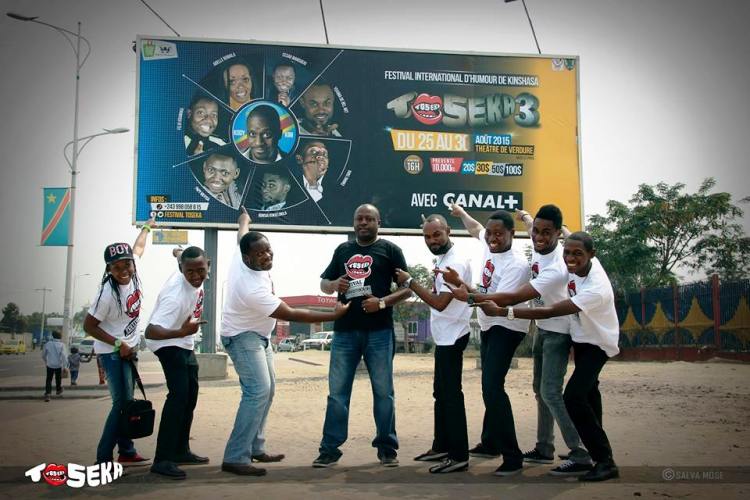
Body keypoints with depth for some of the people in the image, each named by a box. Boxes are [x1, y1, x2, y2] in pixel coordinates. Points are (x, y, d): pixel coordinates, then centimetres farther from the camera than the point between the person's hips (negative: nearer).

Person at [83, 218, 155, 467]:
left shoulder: (133, 272, -9)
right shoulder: (108, 294, -27)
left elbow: (138, 248, 13)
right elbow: (89, 326, -18)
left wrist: (147, 227, 29)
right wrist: (118, 344, -21)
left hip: (128, 348, 8)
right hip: (112, 352, -8)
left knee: (126, 402, 13)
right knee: (122, 403, -12)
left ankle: (127, 452, 23)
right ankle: (103, 459, -4)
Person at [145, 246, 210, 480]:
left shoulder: (194, 277, -15)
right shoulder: (176, 296, -38)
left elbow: (180, 254, 12)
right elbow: (150, 332, -45)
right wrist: (181, 332, -60)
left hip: (185, 342, 9)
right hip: (168, 342, -9)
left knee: (190, 394, 14)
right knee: (179, 393, -22)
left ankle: (180, 451, 26)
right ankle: (162, 460, -20)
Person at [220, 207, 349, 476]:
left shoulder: (241, 256, -14)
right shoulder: (253, 289, -36)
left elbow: (243, 231, 11)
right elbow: (290, 315, -31)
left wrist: (245, 218, 35)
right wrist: (335, 314, -27)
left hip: (258, 335, 10)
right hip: (242, 337, -10)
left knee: (266, 389, 13)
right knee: (258, 391, -22)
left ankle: (254, 448, 20)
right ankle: (235, 458, -21)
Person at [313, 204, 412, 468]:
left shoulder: (389, 249, 4)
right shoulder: (342, 250, 15)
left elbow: (407, 289, 0)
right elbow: (323, 284, 21)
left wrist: (383, 302, -16)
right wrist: (335, 285, -3)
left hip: (379, 331, -3)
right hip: (344, 330, 3)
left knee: (383, 392, 5)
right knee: (337, 392, 4)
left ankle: (387, 448, 15)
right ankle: (329, 449, 10)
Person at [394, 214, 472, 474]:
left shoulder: (455, 262, -19)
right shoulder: (442, 259, 13)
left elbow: (440, 302, -24)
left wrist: (410, 282, -17)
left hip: (452, 336, -11)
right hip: (444, 335, 11)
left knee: (451, 394, -8)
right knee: (441, 392, 16)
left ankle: (459, 455, -3)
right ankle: (442, 446, 26)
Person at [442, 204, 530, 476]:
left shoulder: (516, 265, -26)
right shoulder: (488, 244, -3)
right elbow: (475, 227, 22)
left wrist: (460, 283, -39)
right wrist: (460, 212, 35)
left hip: (506, 328, -9)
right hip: (487, 325, 9)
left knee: (492, 387, -21)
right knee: (489, 386, 18)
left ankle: (512, 456, -18)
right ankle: (490, 443, 32)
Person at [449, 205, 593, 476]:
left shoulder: (556, 269, -34)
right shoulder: (539, 244, -10)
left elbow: (514, 298, -34)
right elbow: (531, 224, 18)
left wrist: (470, 297, -31)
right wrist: (524, 216, 41)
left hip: (557, 332, -9)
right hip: (542, 328, 9)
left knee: (550, 392, -15)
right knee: (540, 389, 13)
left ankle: (580, 456, -11)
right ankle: (544, 449, 23)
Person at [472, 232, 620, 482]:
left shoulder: (596, 290, -40)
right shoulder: (585, 263, -19)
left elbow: (549, 312, -44)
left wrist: (501, 311, -47)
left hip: (597, 344, -9)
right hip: (581, 337, 9)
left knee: (574, 397, -24)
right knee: (587, 390, 26)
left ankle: (604, 460, -15)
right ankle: (596, 442, 48)